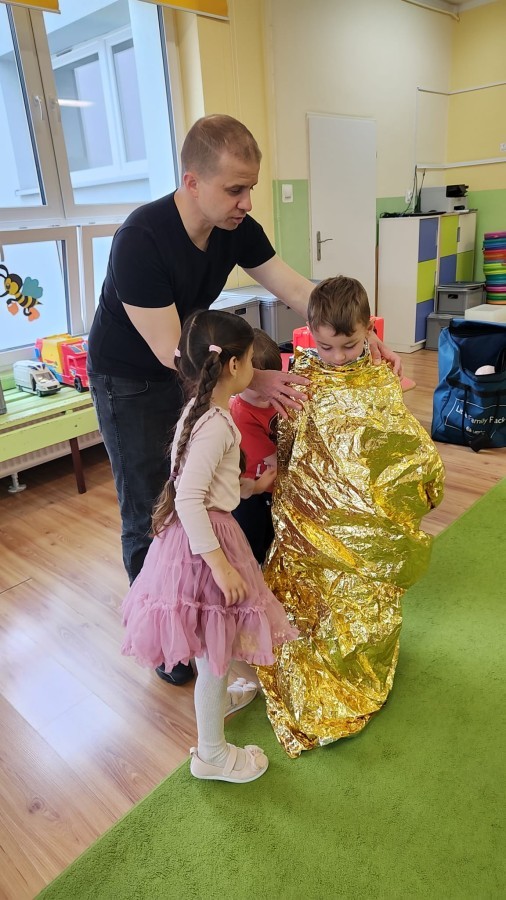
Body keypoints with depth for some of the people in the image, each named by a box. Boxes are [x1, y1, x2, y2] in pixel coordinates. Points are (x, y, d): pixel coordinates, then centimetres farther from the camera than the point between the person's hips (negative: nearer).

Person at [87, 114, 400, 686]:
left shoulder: (236, 228, -12)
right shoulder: (140, 240, -31)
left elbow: (296, 290, -8)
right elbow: (170, 349, -30)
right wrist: (255, 379, -34)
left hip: (188, 372, 6)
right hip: (128, 381, -6)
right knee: (149, 510, 2)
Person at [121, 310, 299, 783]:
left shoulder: (202, 411, 5)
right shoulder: (215, 425, -25)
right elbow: (189, 500, -29)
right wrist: (220, 564, -27)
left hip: (201, 533, 10)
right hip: (204, 539, -10)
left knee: (215, 646, 30)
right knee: (213, 651, 8)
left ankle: (218, 698, 55)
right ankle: (212, 754, 29)